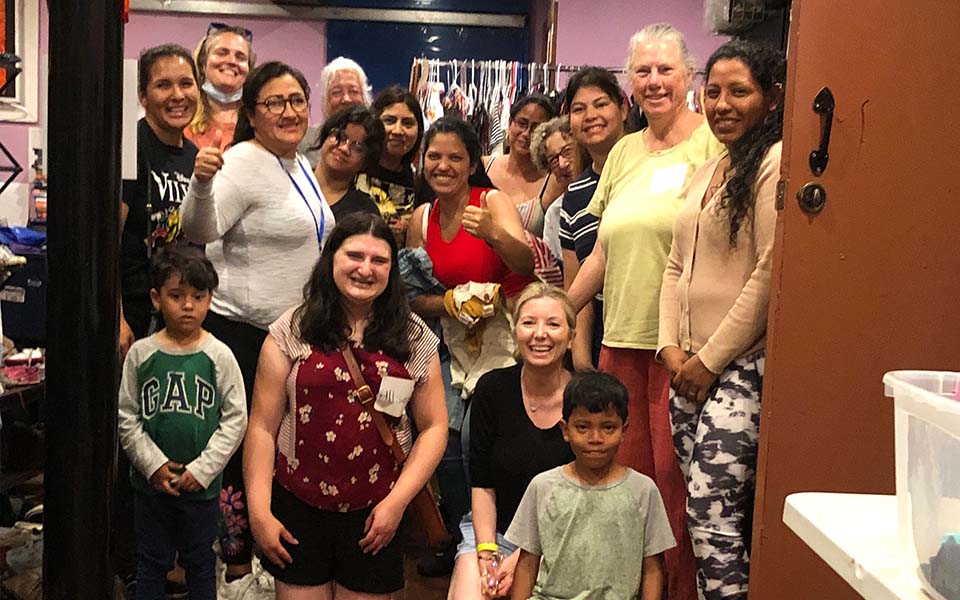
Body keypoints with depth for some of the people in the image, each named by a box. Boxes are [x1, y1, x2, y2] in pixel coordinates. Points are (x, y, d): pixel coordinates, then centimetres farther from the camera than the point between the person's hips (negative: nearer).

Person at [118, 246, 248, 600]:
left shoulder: (219, 356, -7)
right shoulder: (141, 353, -4)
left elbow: (235, 419, -7)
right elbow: (126, 418, -1)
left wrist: (202, 469, -12)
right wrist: (154, 465, -10)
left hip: (202, 484, -1)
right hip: (150, 481, 1)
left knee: (200, 562, 14)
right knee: (151, 562, 15)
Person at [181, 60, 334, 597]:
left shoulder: (301, 166, 13)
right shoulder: (244, 162, -15)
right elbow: (200, 231, -29)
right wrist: (203, 183, -45)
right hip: (242, 331, -9)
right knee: (245, 450, 0)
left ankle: (260, 551, 34)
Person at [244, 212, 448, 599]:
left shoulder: (414, 338, 2)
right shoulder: (293, 331, -1)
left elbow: (434, 427, 1)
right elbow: (262, 427, -2)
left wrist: (397, 502, -7)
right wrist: (259, 512, -7)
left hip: (375, 514, 1)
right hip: (297, 510, 0)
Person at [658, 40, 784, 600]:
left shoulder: (776, 163, -10)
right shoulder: (705, 172, 16)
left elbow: (770, 274, -16)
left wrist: (711, 360, -11)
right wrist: (671, 347, 4)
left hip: (742, 366, -8)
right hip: (690, 368, 8)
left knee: (710, 510, -10)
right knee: (706, 511, 11)